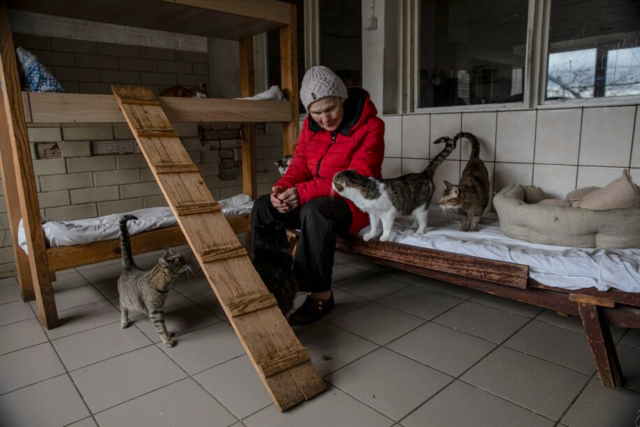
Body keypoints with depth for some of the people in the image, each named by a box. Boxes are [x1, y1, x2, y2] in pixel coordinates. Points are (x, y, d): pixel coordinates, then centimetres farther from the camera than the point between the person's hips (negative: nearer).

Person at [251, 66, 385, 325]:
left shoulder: (370, 126, -14)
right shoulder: (311, 125, 4)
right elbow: (300, 165, 5)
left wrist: (304, 192, -32)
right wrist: (282, 188, -19)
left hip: (354, 204, -6)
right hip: (315, 200, 6)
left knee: (314, 211, -37)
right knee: (263, 206, -12)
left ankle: (321, 294, -24)